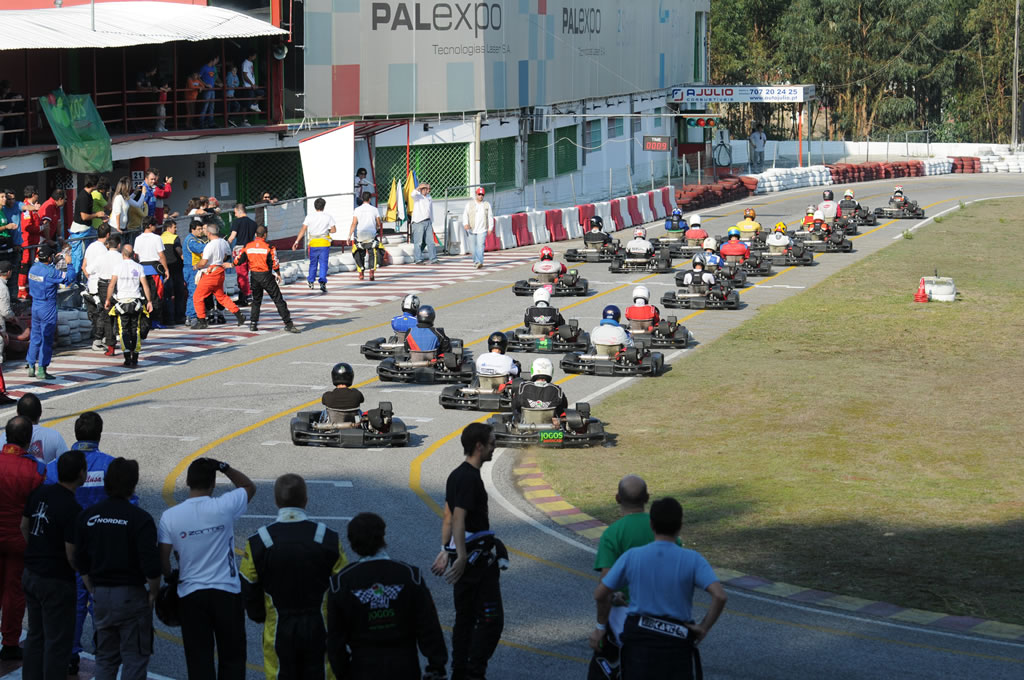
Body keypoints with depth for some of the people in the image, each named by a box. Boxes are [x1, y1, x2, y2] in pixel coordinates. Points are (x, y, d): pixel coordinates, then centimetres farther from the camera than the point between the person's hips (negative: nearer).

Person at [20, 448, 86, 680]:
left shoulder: (39, 493, -1)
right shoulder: (72, 509, -22)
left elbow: (24, 526, 12)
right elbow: (71, 555, -20)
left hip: (30, 573, 8)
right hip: (56, 582, -8)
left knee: (35, 635, 18)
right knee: (58, 642, 2)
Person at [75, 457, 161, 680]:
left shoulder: (88, 516, 3)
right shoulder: (140, 519, -13)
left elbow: (81, 562, 7)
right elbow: (151, 564, -17)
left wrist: (94, 590, 17)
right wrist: (153, 592, -2)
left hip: (101, 593, 5)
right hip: (131, 595, -5)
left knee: (105, 657, 15)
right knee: (134, 658, 2)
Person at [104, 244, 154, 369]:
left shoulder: (118, 267, -4)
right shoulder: (138, 267, 1)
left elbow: (111, 285, -8)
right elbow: (145, 285, -1)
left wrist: (108, 300, 2)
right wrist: (149, 301, 4)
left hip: (121, 302, -2)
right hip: (136, 303, 2)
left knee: (124, 331, 1)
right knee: (135, 330, 9)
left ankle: (127, 358, -13)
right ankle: (135, 358, 8)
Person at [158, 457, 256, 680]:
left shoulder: (170, 516, -7)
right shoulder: (224, 507, -10)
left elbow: (163, 558, -4)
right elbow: (249, 487, 9)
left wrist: (170, 580, 15)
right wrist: (224, 467, 2)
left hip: (191, 595, 1)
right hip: (227, 593, -1)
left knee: (199, 659, 5)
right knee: (232, 657, 10)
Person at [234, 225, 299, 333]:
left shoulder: (247, 246, -1)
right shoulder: (269, 247, -12)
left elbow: (237, 261, 4)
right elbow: (275, 264, -9)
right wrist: (278, 274, 10)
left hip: (254, 276, 4)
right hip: (266, 276, -4)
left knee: (256, 300, 22)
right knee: (278, 299, 1)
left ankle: (253, 323, 15)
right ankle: (288, 324, -2)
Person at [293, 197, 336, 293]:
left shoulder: (310, 216, 0)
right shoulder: (328, 216, -2)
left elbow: (303, 229, -5)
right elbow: (334, 230, -1)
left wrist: (297, 241, -5)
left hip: (313, 243, 1)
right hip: (324, 243, -1)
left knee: (313, 263, 17)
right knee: (323, 263, -1)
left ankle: (311, 282, 28)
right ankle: (322, 282, -16)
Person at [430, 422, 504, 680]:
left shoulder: (456, 475, 13)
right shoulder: (470, 478, -17)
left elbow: (448, 518, 18)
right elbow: (458, 519, -23)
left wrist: (445, 551, 22)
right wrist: (461, 558, -25)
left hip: (462, 556, 10)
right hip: (477, 557, -10)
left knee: (465, 618, 13)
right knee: (491, 619, -7)